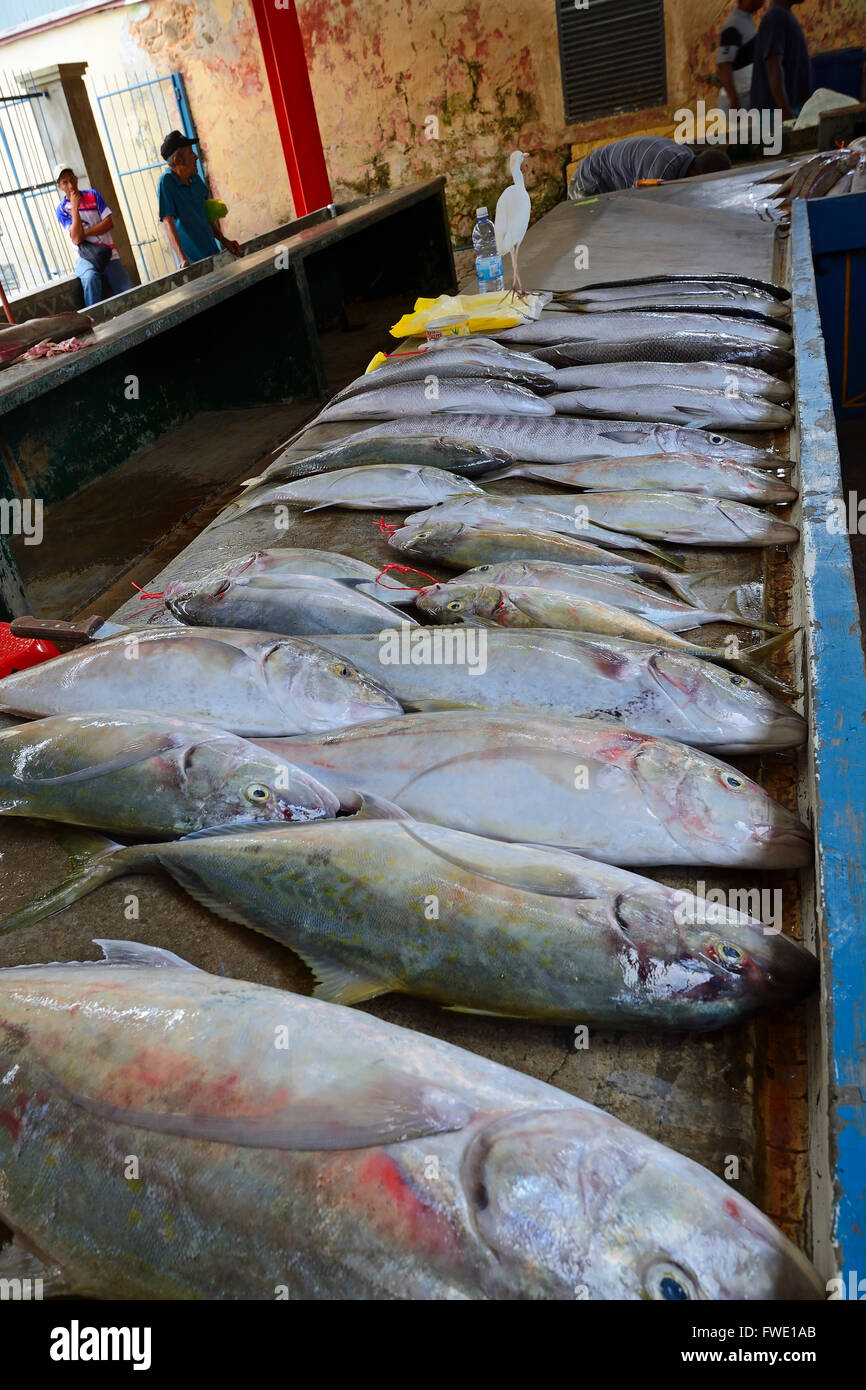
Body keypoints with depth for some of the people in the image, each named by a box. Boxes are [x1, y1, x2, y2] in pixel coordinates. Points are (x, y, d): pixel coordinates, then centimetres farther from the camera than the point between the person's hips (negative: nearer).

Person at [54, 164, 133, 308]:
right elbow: (76, 239, -11)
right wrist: (75, 208, -12)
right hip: (86, 257, -3)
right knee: (90, 277, -37)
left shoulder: (93, 195, 11)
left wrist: (85, 232, -8)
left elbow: (110, 222, 0)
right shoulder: (62, 209, 3)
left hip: (108, 253, 3)